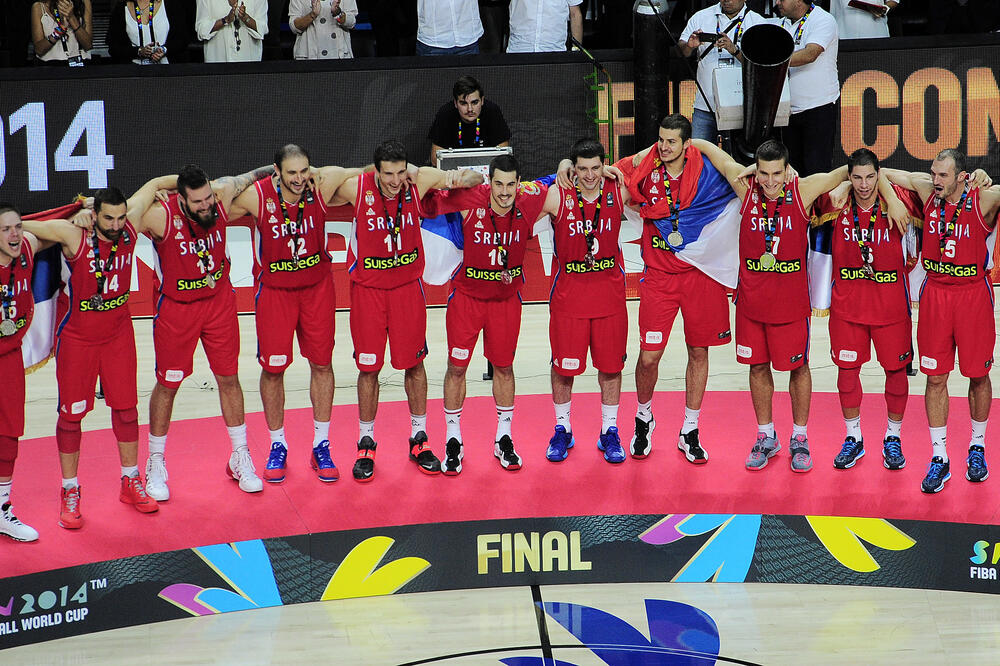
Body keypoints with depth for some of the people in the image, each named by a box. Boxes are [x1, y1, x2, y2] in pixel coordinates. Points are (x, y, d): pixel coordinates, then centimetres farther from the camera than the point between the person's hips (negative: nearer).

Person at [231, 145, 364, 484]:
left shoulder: (321, 186, -17)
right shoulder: (255, 196, -23)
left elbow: (365, 173, -1)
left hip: (317, 285, 2)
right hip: (274, 288, -2)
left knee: (322, 363, 7)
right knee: (273, 368, 4)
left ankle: (321, 446, 20)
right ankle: (277, 446, 21)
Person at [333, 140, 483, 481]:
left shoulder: (419, 182, -12)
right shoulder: (356, 189, -17)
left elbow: (471, 178, 3)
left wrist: (463, 180, -14)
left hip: (407, 285, 1)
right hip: (368, 287, -1)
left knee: (414, 363, 8)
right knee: (368, 367, 4)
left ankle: (419, 439, 23)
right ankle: (366, 444, 17)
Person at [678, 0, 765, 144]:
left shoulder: (757, 22, 3)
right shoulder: (701, 17, 9)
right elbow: (681, 51, 6)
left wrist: (734, 49, -24)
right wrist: (689, 46, -17)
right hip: (705, 106, 2)